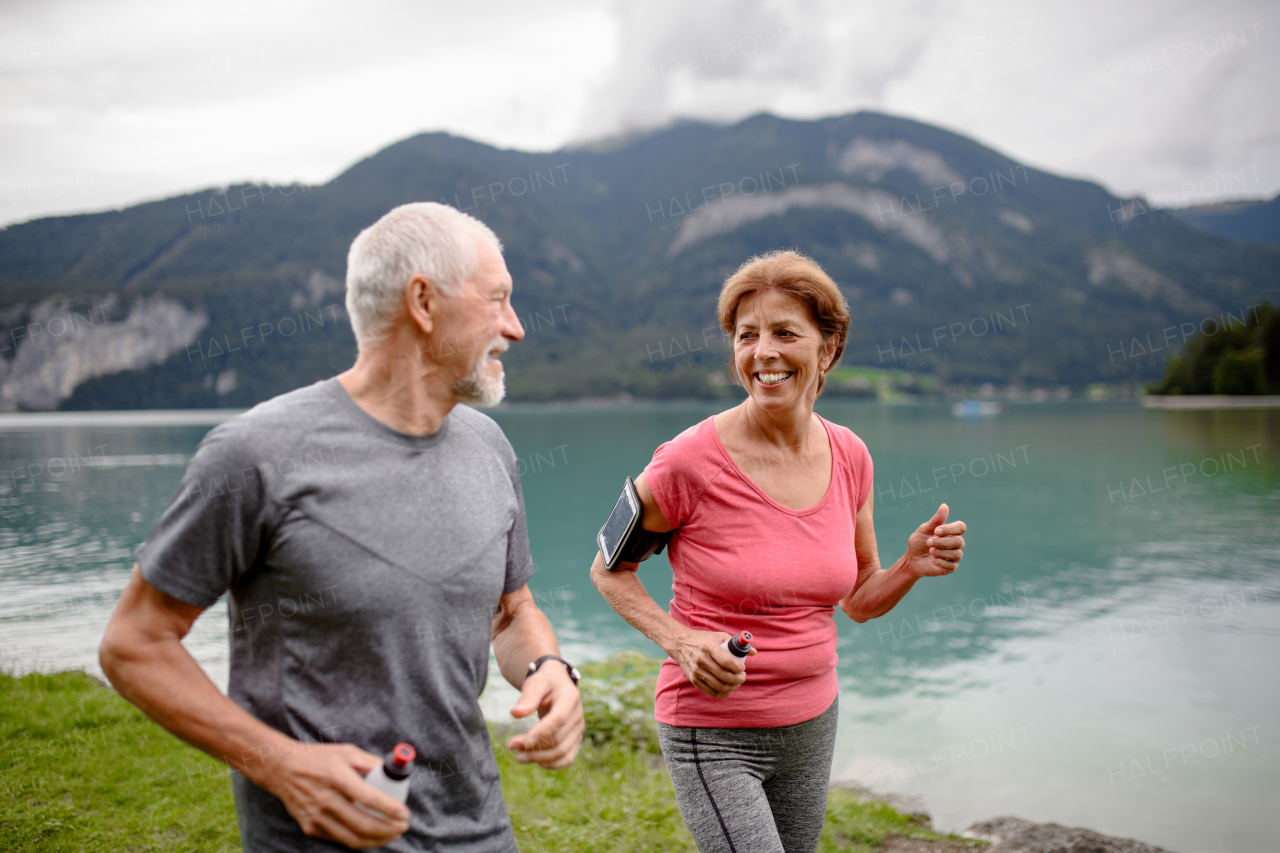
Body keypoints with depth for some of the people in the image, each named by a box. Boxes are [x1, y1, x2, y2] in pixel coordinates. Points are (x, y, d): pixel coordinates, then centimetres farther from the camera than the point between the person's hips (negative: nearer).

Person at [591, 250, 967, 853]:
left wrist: (913, 566, -12)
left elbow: (859, 599, 7)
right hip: (713, 732, -5)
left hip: (813, 723, 6)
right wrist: (680, 641, -21)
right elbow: (608, 570, -6)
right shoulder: (689, 462, -19)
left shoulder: (849, 456, -3)